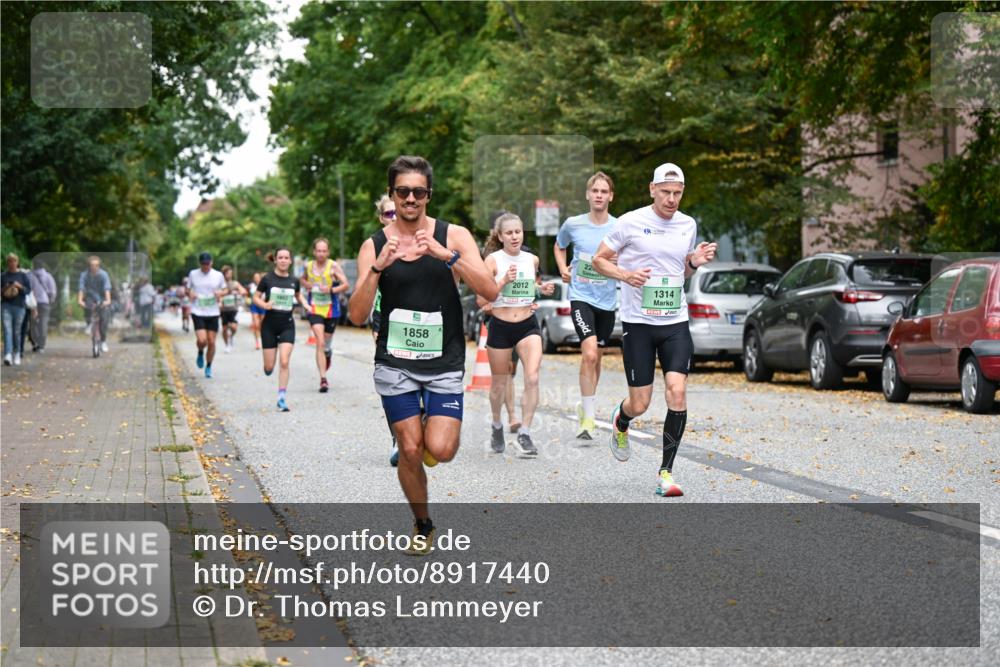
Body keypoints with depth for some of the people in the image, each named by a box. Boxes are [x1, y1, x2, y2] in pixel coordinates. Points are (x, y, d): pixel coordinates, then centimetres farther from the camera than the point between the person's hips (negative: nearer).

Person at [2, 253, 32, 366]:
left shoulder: (23, 275, 4)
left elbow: (28, 290, 2)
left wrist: (20, 286, -14)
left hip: (19, 306, 0)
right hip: (6, 305, 0)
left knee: (17, 331, 5)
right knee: (7, 329, -12)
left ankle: (17, 354, 23)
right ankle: (8, 355, -20)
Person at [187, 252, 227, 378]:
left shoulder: (218, 275, 2)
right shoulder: (193, 274, 2)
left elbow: (225, 290, 13)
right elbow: (188, 289, 13)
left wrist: (221, 293, -10)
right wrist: (190, 293, -11)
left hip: (213, 313, 1)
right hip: (198, 312, -1)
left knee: (211, 342, 2)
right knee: (202, 340, -16)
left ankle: (209, 367, 20)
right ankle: (200, 353, 19)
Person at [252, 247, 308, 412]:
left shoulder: (294, 281, 2)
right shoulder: (267, 279, -6)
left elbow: (298, 295, 20)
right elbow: (256, 297, 2)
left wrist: (305, 305, 2)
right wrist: (264, 305, -18)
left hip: (287, 325, 1)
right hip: (270, 325, -1)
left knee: (284, 362, -12)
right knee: (269, 366, 1)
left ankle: (282, 398, -5)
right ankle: (268, 367, 39)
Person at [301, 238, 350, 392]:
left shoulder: (333, 266, -9)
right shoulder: (308, 266, 2)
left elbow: (346, 285, -11)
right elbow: (303, 279, 23)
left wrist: (331, 290, -27)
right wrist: (306, 285, 0)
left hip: (331, 309, 0)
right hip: (314, 309, 1)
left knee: (327, 342, 16)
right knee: (320, 342, -15)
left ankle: (328, 352, 56)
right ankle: (323, 379, -17)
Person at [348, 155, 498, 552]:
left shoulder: (454, 236, -1)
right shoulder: (374, 246, 1)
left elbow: (490, 292, -13)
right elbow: (357, 316, -6)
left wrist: (447, 255, -25)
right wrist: (378, 267, -20)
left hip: (444, 363, -1)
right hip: (395, 363, 1)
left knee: (440, 450, -15)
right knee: (410, 451, 0)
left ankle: (433, 427, 21)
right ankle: (422, 526, 23)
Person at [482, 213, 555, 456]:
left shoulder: (532, 259, 5)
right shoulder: (493, 260, -8)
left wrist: (542, 288, 5)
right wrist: (504, 281, -25)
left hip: (528, 326, 2)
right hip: (500, 326, -2)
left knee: (532, 378, -17)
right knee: (499, 383, 12)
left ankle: (524, 433, -9)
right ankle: (497, 425, 38)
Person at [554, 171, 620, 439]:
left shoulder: (620, 228, -5)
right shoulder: (573, 224, -2)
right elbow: (559, 246, 19)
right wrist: (563, 269, 3)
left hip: (607, 300, 2)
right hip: (581, 297, -2)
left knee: (596, 357, 14)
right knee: (589, 354, -19)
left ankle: (587, 406, 35)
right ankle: (588, 417, -13)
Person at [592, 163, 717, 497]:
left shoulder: (688, 225, 9)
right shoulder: (631, 222, -5)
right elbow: (599, 259, 3)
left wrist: (695, 262, 1)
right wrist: (625, 274, -16)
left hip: (676, 322, 3)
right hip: (638, 322, -3)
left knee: (677, 391, -14)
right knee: (639, 404, -1)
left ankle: (666, 471, -4)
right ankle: (620, 422, 39)